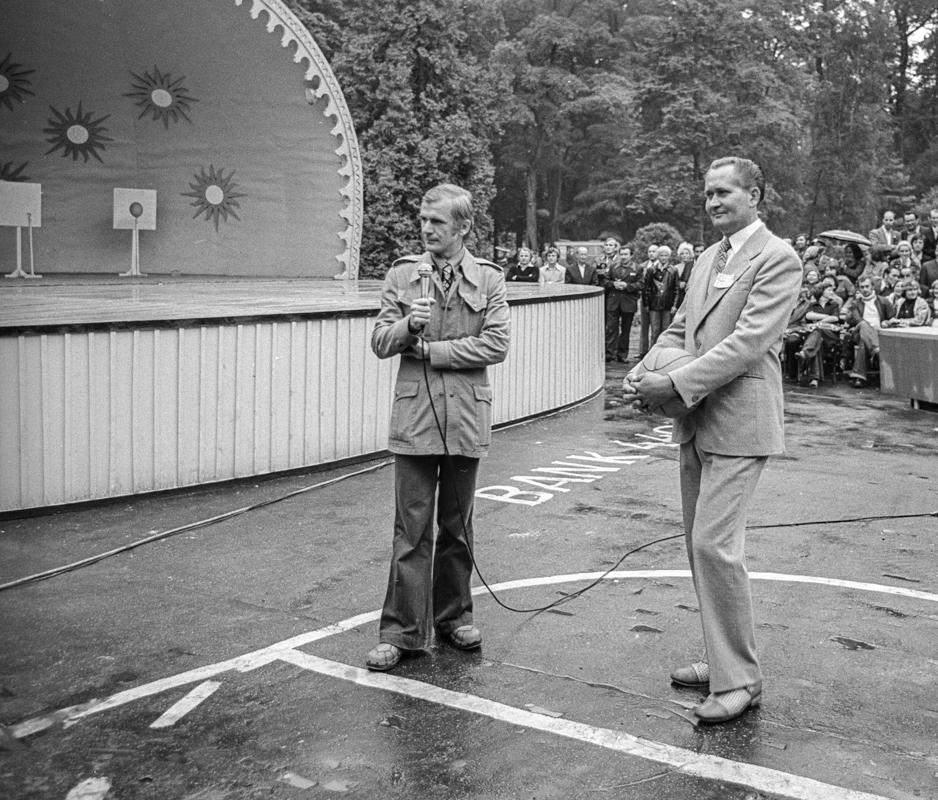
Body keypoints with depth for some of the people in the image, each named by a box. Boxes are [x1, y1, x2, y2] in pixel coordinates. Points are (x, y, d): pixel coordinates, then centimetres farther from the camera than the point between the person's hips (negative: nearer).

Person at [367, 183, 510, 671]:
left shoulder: (488, 278, 2)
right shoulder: (402, 274, 6)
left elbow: (496, 345, -8)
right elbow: (380, 343, 3)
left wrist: (431, 348, -10)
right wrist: (409, 326, -17)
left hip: (466, 416, 0)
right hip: (414, 416, 0)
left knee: (456, 525, 12)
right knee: (411, 529, 0)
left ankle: (453, 614, 28)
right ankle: (401, 630, 8)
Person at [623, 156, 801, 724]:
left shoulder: (777, 259, -9)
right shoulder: (709, 258, 17)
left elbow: (748, 341, -19)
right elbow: (681, 329, 19)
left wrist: (676, 385, -21)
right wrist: (645, 371, 0)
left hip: (738, 424, -8)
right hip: (696, 423, 9)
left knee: (715, 544, -11)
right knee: (702, 545, 13)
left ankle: (741, 680, 2)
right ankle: (724, 660, 27)